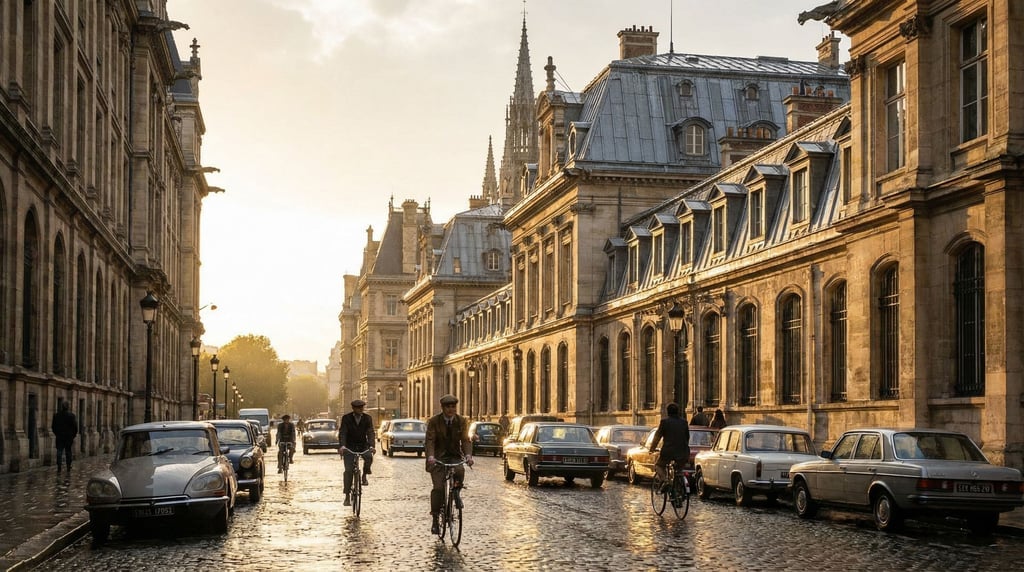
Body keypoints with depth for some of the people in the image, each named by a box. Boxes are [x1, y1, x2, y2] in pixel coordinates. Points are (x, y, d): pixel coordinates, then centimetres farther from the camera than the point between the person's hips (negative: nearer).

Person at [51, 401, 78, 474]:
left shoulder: (56, 415, -2)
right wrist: (73, 436, 6)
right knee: (68, 453, 7)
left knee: (59, 453, 3)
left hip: (59, 437, 1)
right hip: (69, 437, -1)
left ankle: (59, 470, -3)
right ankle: (68, 470, 9)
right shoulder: (71, 415, -9)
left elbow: (53, 426, 3)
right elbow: (75, 427, -8)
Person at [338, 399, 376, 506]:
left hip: (363, 446, 2)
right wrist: (342, 446, -34)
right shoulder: (346, 418, -6)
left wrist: (371, 446, -29)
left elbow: (370, 433, -11)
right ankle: (347, 496, -5)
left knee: (369, 457, -30)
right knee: (348, 470, -11)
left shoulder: (367, 418, -2)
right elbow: (342, 432, -16)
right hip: (349, 447, -2)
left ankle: (364, 476, -3)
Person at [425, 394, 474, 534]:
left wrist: (468, 455, -22)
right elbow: (430, 440, -14)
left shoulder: (461, 421, 1)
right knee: (438, 488, -13)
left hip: (455, 456, 2)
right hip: (438, 457, -2)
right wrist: (430, 457, -31)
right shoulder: (433, 421, -6)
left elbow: (465, 440, -4)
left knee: (460, 471, -31)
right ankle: (434, 517, -2)